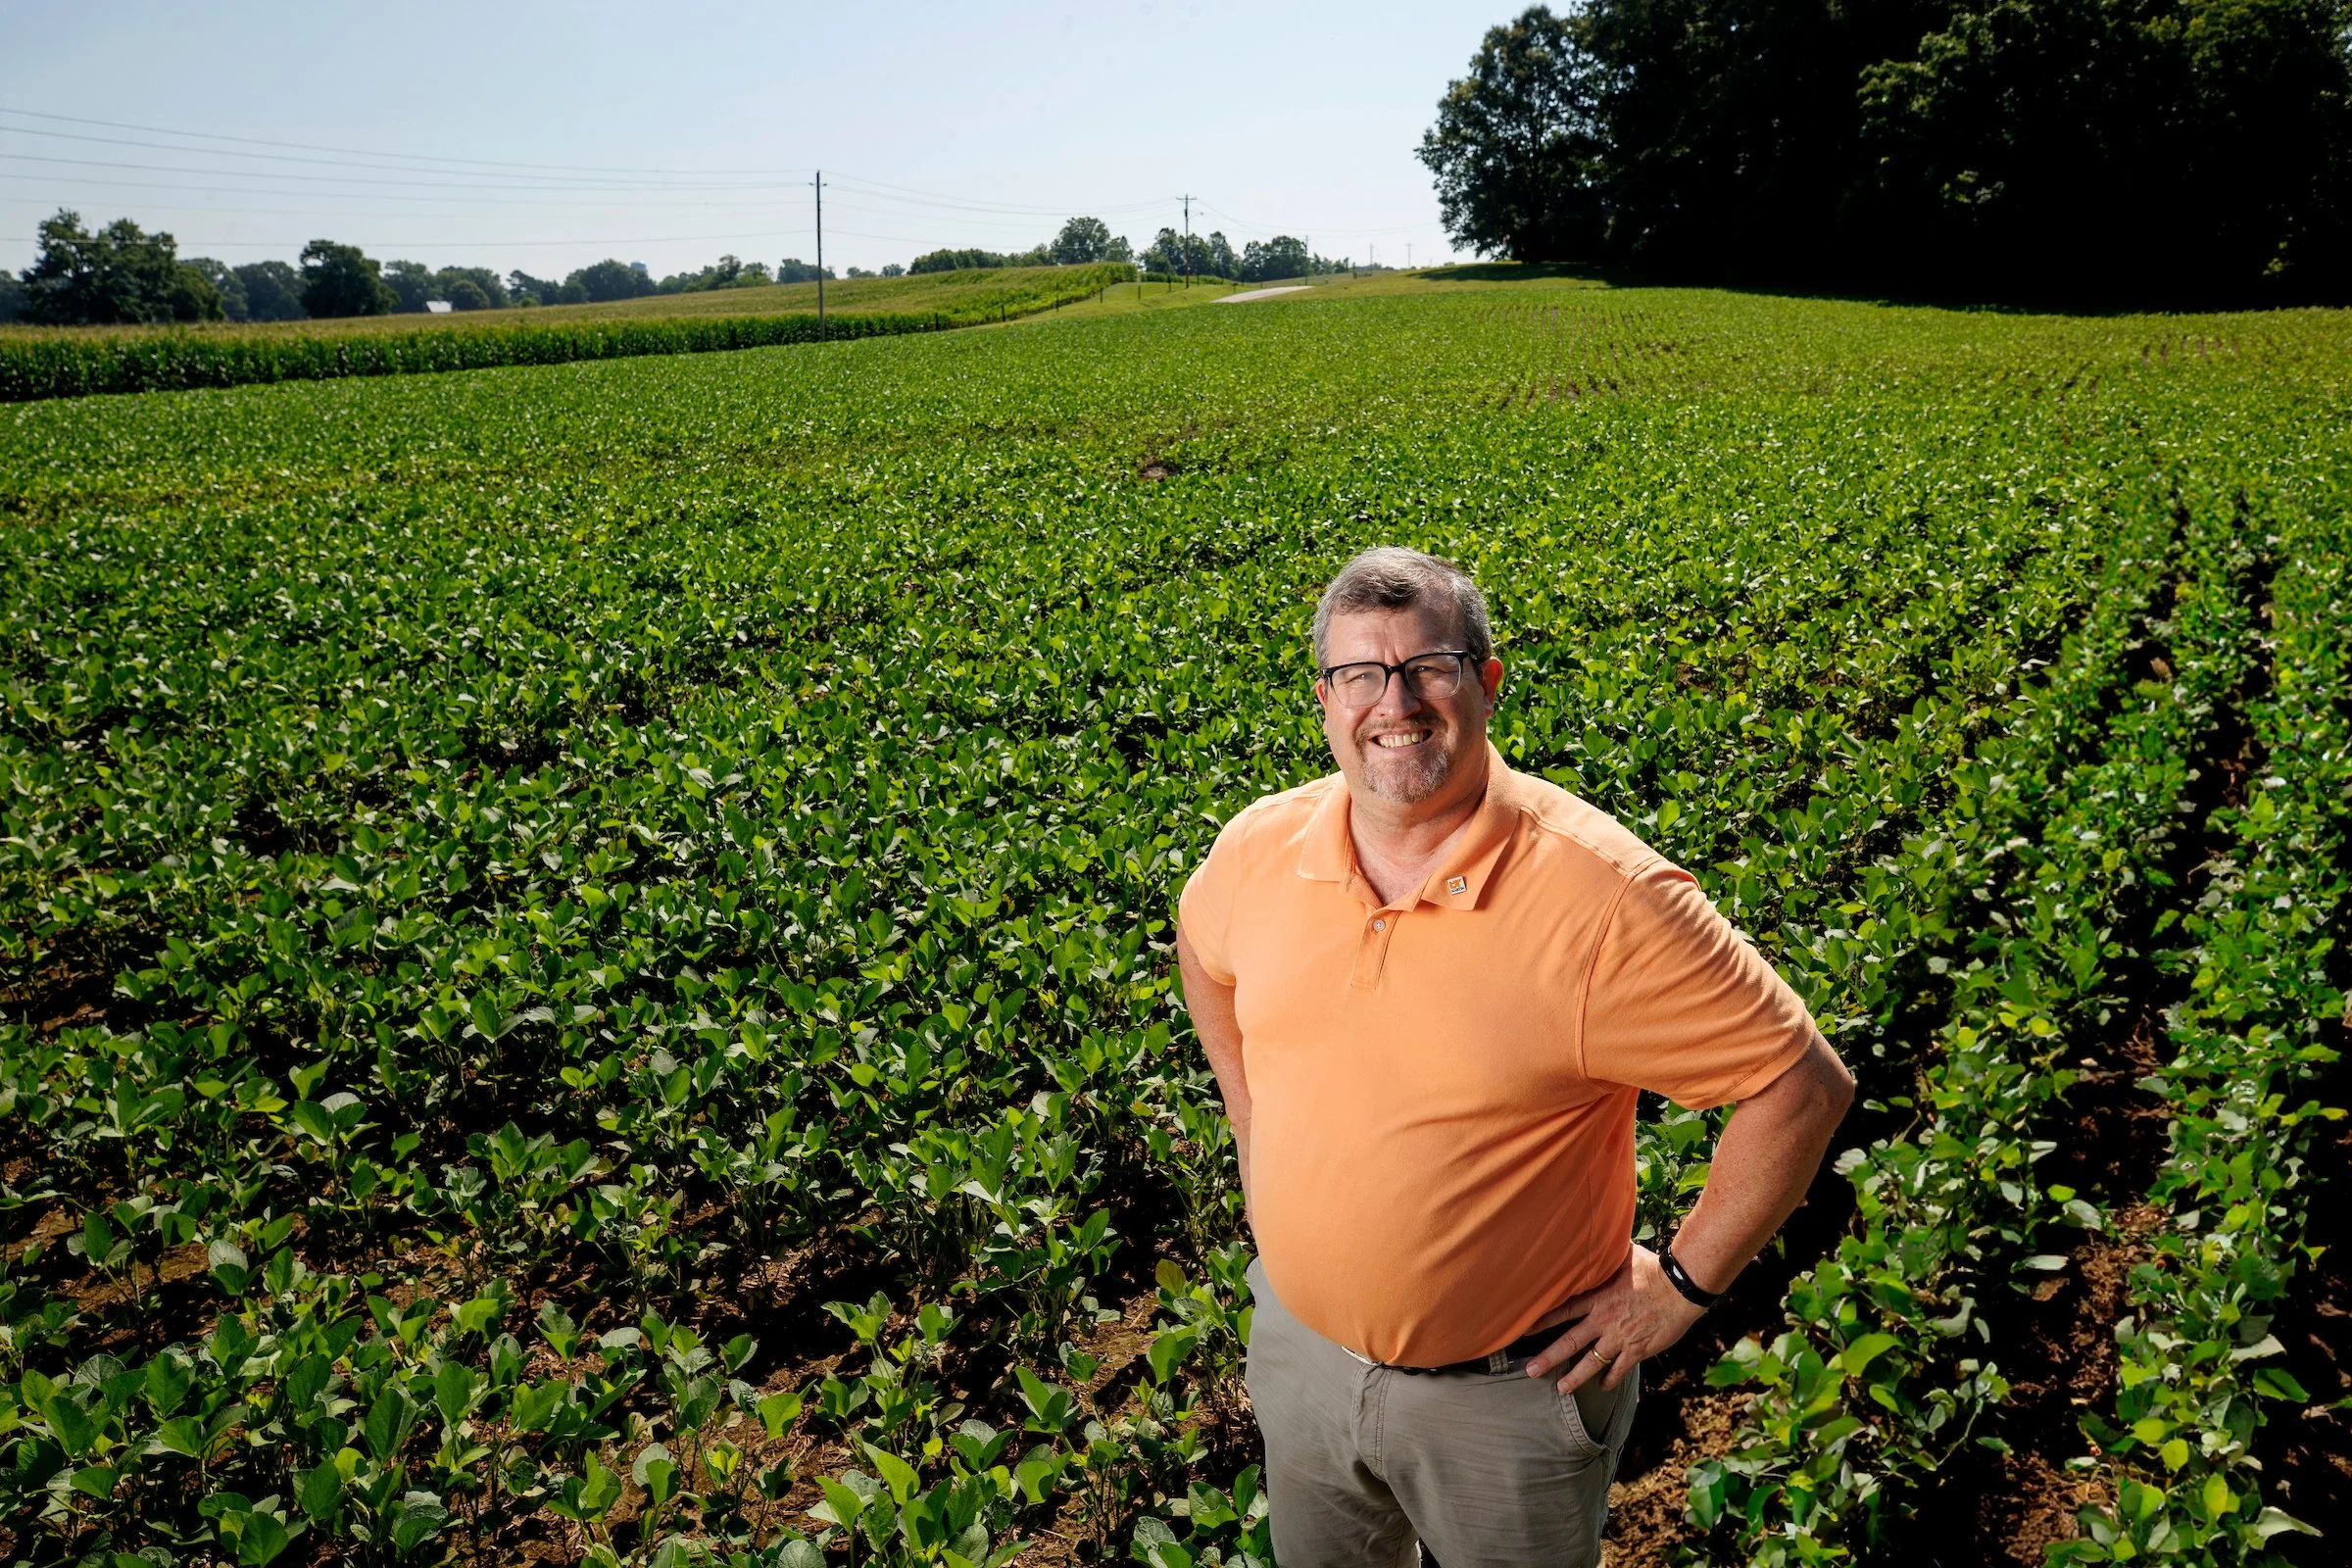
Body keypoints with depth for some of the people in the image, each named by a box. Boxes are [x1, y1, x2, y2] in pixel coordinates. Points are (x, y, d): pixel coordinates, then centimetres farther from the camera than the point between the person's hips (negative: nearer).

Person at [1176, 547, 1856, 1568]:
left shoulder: (1602, 896, -27)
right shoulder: (1261, 849, -11)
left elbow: (1804, 1083, -19)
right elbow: (1203, 949, 13)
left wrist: (1681, 1286, -14)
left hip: (1512, 1390, -4)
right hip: (1299, 1351, 5)